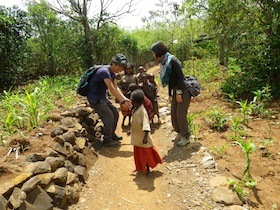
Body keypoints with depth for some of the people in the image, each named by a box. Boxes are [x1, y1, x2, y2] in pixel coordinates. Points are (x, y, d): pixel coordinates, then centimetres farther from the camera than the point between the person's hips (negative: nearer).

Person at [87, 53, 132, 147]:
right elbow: (112, 89, -28)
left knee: (115, 113, 10)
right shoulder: (104, 71, -25)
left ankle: (111, 134, 28)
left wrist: (125, 99, -11)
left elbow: (116, 88, 1)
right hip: (95, 99, -9)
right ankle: (107, 140, 5)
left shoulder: (113, 73, 5)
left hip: (102, 97, 9)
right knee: (109, 117, -10)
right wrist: (122, 102, -26)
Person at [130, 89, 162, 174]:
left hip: (142, 136, -9)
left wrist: (145, 137, -34)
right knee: (138, 153, 20)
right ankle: (140, 167, 37)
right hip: (137, 136, 9)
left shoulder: (142, 111, -26)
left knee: (145, 153, 8)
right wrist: (131, 131, 24)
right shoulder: (135, 110, 2)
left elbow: (145, 125, -30)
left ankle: (147, 168, 25)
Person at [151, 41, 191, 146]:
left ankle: (186, 137, 11)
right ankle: (179, 133, 28)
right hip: (175, 90, 9)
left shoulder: (172, 60, -17)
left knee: (180, 115, -5)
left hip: (183, 90, -8)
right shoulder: (163, 63, 9)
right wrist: (170, 94, 16)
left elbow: (180, 76, -21)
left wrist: (179, 93, -22)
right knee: (174, 114, 11)